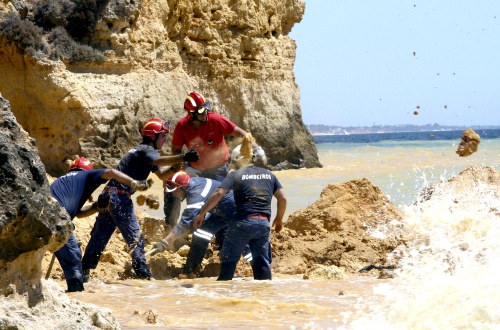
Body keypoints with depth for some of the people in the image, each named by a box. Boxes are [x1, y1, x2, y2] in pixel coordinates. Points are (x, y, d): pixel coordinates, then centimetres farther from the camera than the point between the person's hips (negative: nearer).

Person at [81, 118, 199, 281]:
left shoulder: (143, 150, 22)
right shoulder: (145, 150, -9)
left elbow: (162, 174, 18)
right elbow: (159, 161, -32)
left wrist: (175, 166, -1)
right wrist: (182, 157, -43)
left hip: (108, 194, 10)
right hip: (119, 196, -10)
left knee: (99, 237, 13)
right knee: (134, 237, -7)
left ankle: (83, 273, 16)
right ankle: (143, 274, -9)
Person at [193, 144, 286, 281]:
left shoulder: (235, 175, 0)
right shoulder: (269, 175, 15)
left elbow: (218, 193, -11)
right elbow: (282, 198, 12)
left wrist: (201, 214, -6)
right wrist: (279, 218, 26)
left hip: (243, 223, -4)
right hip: (264, 223, 4)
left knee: (229, 257, 7)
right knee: (262, 261, 12)